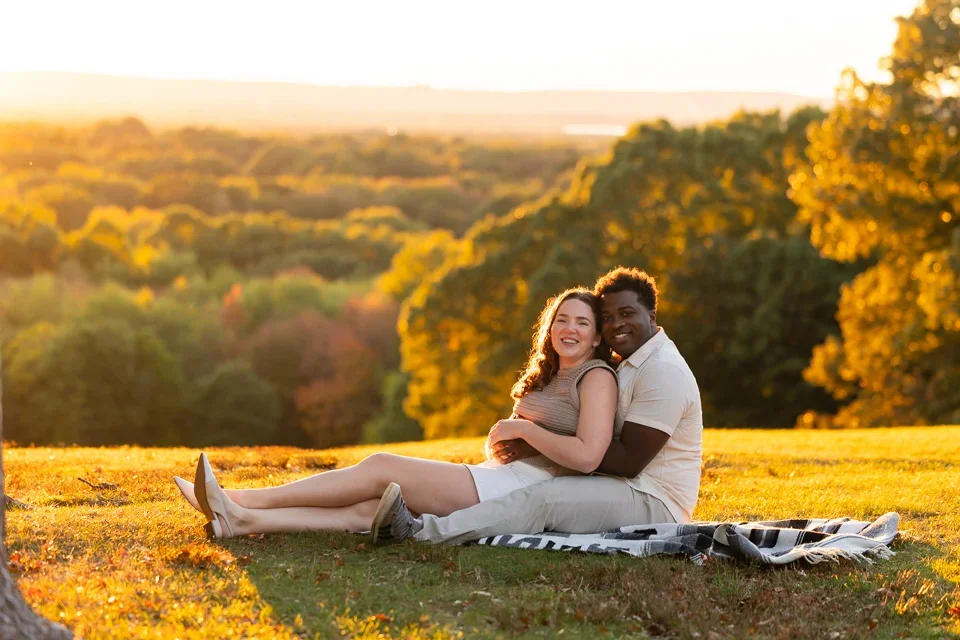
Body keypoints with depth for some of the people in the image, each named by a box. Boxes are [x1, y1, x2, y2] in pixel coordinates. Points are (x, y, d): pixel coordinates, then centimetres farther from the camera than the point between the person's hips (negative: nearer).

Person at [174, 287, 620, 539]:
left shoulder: (596, 377, -4)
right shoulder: (547, 378, 25)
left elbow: (587, 456, -18)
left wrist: (521, 428, -9)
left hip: (527, 490, -8)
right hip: (500, 478, 8)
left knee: (380, 468, -12)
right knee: (368, 508, -8)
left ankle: (245, 501, -10)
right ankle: (241, 521, -17)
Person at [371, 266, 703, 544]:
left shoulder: (663, 372, -13)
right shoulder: (632, 366, 21)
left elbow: (629, 460, -20)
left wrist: (539, 445, -17)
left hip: (654, 503, -10)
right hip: (627, 492, 10)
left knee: (546, 497, -27)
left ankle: (424, 531, -36)